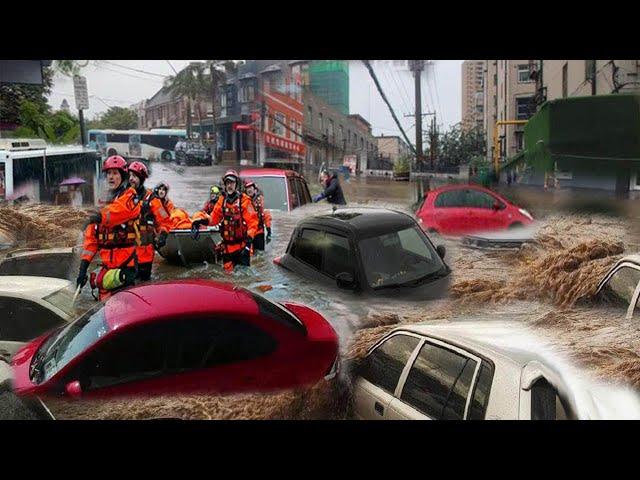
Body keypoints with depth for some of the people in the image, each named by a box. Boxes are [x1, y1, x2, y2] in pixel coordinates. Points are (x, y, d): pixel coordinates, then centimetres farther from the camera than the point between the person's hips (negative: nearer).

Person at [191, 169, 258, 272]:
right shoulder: (222, 200, 11)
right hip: (227, 245, 5)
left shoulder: (244, 200, -7)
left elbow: (252, 221, -12)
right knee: (228, 271, 10)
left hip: (241, 244, -5)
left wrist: (249, 240, -18)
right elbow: (214, 218, 15)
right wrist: (201, 219, -4)